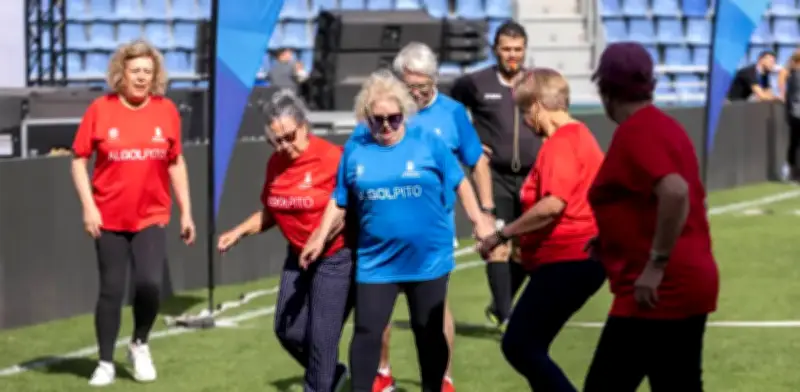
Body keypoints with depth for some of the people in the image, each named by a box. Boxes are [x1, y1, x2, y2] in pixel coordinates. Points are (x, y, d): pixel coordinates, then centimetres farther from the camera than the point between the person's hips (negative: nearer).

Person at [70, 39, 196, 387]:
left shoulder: (166, 111, 0)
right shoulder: (100, 109, -6)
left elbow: (176, 163, 9)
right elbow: (79, 160, -2)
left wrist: (186, 212, 8)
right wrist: (88, 207, -11)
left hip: (151, 217, 1)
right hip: (109, 218, -1)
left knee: (150, 284, -15)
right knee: (111, 290, 4)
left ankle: (140, 345, 13)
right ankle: (105, 363, 20)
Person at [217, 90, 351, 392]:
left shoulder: (332, 157, -19)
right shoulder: (276, 163, 1)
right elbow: (270, 213, 13)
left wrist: (320, 241, -21)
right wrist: (239, 232, 0)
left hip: (334, 258, -7)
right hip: (297, 257, 7)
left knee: (321, 338, -3)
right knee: (287, 330, 10)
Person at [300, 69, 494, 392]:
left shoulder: (428, 142, -5)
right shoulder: (355, 148, 0)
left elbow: (459, 183, 5)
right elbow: (340, 201, 9)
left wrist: (479, 221, 4)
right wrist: (320, 238, 3)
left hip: (428, 257, -1)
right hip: (375, 261, 1)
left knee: (429, 332, 10)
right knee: (367, 331, -2)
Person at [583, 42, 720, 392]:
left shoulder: (634, 134, -13)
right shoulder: (665, 126, 16)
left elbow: (675, 192, -28)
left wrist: (655, 267, -25)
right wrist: (616, 238, 21)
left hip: (660, 290, -10)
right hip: (690, 284, 10)